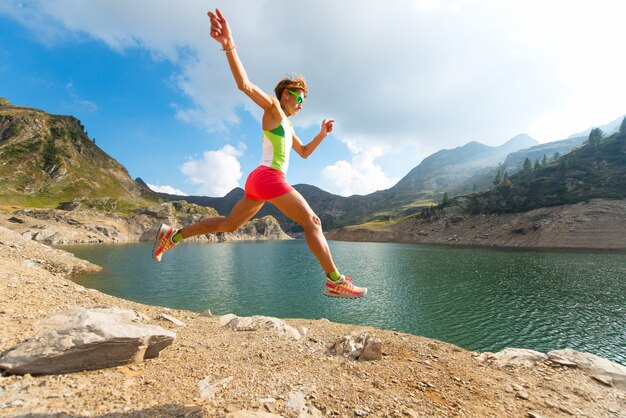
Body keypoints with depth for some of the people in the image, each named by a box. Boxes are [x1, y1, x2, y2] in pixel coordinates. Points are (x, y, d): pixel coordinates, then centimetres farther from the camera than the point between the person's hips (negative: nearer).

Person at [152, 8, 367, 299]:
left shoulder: (287, 125, 28)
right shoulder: (272, 107, 3)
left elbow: (304, 152, 33)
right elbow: (245, 84, -14)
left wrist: (322, 133, 24)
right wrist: (228, 44, -28)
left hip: (259, 180, 10)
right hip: (269, 177, -10)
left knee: (228, 225, 15)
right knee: (312, 221, -11)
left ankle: (172, 235, 22)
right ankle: (335, 282, -10)